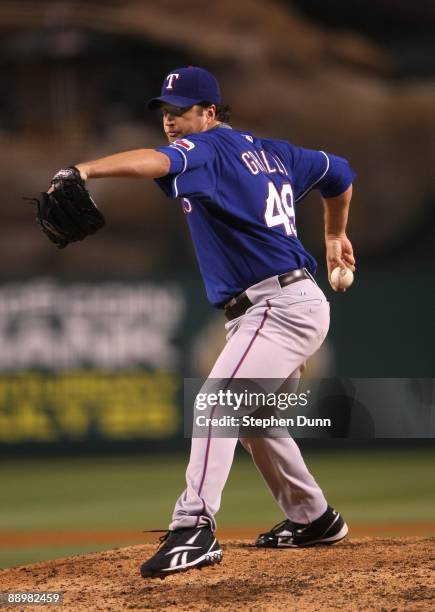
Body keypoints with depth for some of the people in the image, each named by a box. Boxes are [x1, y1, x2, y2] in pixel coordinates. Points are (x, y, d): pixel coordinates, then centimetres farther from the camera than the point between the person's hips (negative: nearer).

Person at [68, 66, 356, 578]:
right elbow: (336, 173, 28)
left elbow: (157, 162, -32)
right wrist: (335, 235, 43)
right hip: (285, 305, 11)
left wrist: (86, 170, -48)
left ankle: (195, 528, -36)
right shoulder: (271, 152, 16)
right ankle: (313, 518, 39)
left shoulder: (211, 147, -10)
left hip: (280, 305, -11)